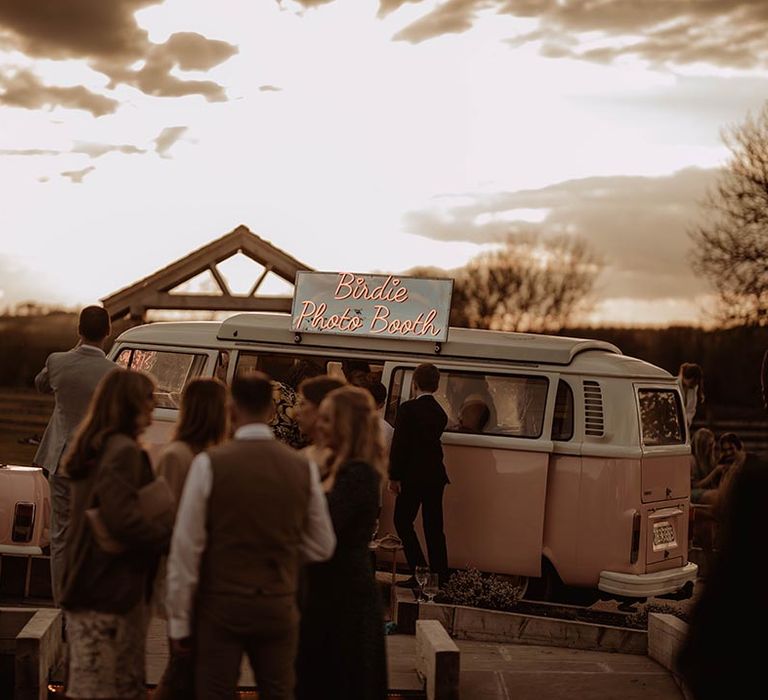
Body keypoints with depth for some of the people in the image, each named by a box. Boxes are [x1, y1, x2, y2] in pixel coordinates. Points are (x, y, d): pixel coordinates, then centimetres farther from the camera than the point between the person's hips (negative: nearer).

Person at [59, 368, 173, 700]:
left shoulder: (95, 449, 16)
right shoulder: (123, 451, -15)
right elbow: (123, 519, -26)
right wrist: (170, 535, -17)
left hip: (86, 586, 10)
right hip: (111, 590, -10)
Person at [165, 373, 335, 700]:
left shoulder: (209, 464, -11)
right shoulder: (303, 467, -1)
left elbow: (186, 547, -10)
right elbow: (321, 547, 6)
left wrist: (179, 621, -3)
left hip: (221, 606, -2)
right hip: (279, 608, 3)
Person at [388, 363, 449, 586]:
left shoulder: (408, 409, -13)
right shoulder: (440, 412, 8)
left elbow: (399, 444, -15)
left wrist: (394, 476, -10)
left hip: (413, 476, -7)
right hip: (436, 476, 7)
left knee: (403, 521, 3)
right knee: (434, 526, 11)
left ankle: (420, 571, -5)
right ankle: (440, 574, 13)